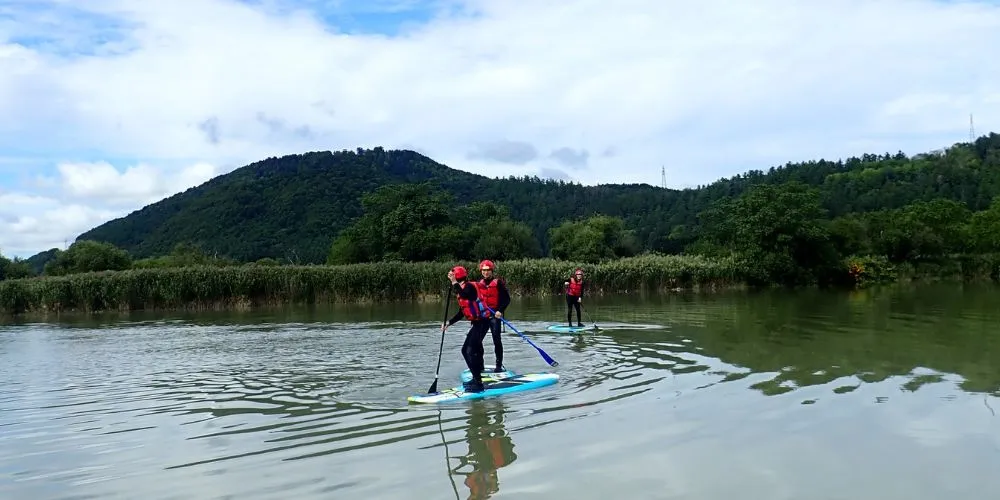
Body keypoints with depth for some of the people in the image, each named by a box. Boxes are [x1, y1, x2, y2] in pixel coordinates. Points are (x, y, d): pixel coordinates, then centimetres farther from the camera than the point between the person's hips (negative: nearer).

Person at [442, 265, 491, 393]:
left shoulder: (469, 287, -14)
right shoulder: (461, 290, 14)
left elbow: (464, 295, -38)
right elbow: (461, 313, 20)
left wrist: (454, 282, -33)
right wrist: (449, 323, 13)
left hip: (482, 322, -10)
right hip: (477, 323, 10)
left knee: (471, 351, -15)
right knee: (465, 350, 15)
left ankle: (478, 384, -14)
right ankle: (476, 378, 25)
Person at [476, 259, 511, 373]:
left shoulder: (498, 283, -5)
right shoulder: (479, 284, 10)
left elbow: (507, 299, -7)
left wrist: (500, 310, -17)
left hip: (495, 315, -5)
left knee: (496, 339, -9)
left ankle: (499, 365, -2)